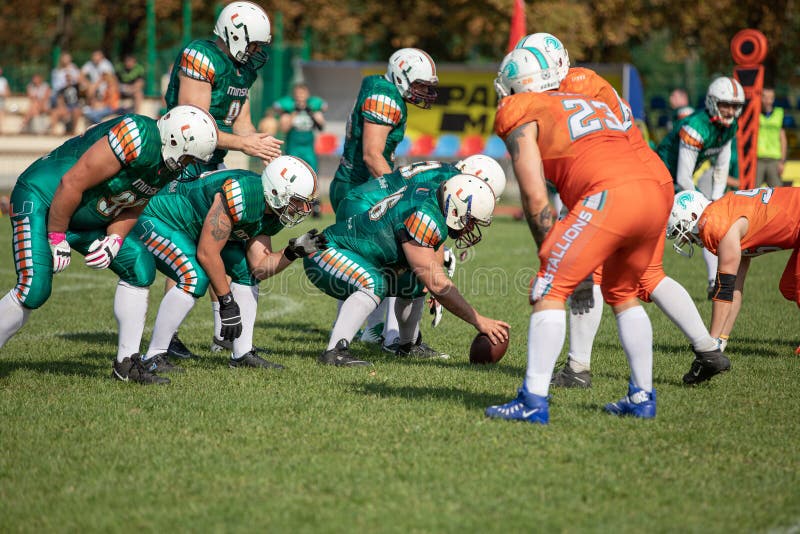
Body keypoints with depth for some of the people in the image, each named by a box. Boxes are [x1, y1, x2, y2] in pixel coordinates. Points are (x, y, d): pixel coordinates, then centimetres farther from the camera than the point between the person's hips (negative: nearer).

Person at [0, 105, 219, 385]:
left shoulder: (169, 166, -1)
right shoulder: (139, 139, -30)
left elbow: (131, 209, 9)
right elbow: (72, 184, -27)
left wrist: (113, 241, -11)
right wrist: (57, 241, -19)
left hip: (84, 219, 9)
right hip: (42, 198, -9)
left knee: (140, 267, 1)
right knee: (34, 290, -20)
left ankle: (127, 362, 7)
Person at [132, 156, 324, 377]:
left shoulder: (271, 216, -5)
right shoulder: (243, 195, -34)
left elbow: (259, 267, -6)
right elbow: (207, 254, -30)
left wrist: (293, 252, -21)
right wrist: (227, 303, -23)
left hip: (193, 229, 10)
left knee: (246, 270, 3)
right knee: (196, 277, -28)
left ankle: (243, 354, 7)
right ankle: (153, 357, -19)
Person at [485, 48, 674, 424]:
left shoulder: (521, 117, 11)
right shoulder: (589, 103, 33)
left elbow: (535, 198, 4)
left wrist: (549, 255, 12)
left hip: (610, 195, -7)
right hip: (658, 187, 7)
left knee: (550, 290, 0)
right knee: (622, 293, 26)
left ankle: (533, 402, -6)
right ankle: (642, 397, 30)